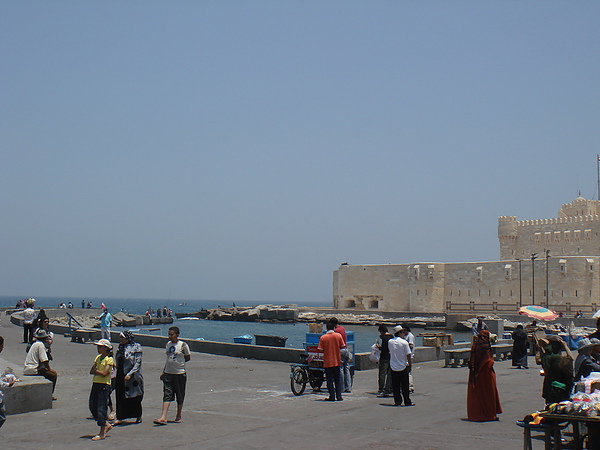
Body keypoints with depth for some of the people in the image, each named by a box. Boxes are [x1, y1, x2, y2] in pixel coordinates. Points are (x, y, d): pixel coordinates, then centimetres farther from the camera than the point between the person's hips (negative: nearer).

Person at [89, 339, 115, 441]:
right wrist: (100, 372, -8)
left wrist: (96, 371, -4)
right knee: (92, 406, 8)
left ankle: (102, 433, 0)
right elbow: (91, 371, 6)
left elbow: (104, 373, -18)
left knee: (101, 408, -6)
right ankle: (106, 424, 23)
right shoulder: (98, 357, 14)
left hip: (104, 385, -8)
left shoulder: (109, 359, -8)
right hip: (95, 384, 8)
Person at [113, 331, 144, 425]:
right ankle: (120, 418, 5)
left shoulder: (136, 347, -8)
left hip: (132, 377, -6)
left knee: (135, 398, 3)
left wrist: (130, 374, -20)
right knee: (120, 397, 2)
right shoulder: (121, 347, 11)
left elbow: (138, 363, -13)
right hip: (120, 376, 6)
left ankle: (139, 416, 18)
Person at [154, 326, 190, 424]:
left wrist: (177, 362, -4)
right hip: (168, 373, 4)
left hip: (180, 373, -4)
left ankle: (178, 416, 22)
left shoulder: (183, 345, -8)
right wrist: (163, 372, 17)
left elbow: (187, 358, 1)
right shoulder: (168, 344, 9)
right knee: (167, 395, -3)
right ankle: (163, 418, -9)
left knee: (180, 396, 7)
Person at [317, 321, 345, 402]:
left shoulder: (323, 337, -9)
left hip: (327, 362, -2)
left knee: (329, 380, 6)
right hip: (337, 361, 2)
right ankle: (339, 396, 10)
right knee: (338, 379, 11)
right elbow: (342, 346, 0)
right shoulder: (338, 335, -5)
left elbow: (321, 350, -8)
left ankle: (332, 396, 4)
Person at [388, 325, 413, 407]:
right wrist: (410, 366, 0)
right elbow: (408, 356, -11)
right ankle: (407, 402, 10)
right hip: (403, 367, -3)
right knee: (405, 386, 6)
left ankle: (397, 401, 9)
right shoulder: (404, 342, -12)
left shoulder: (390, 342, -1)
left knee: (395, 386, 8)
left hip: (393, 367, 3)